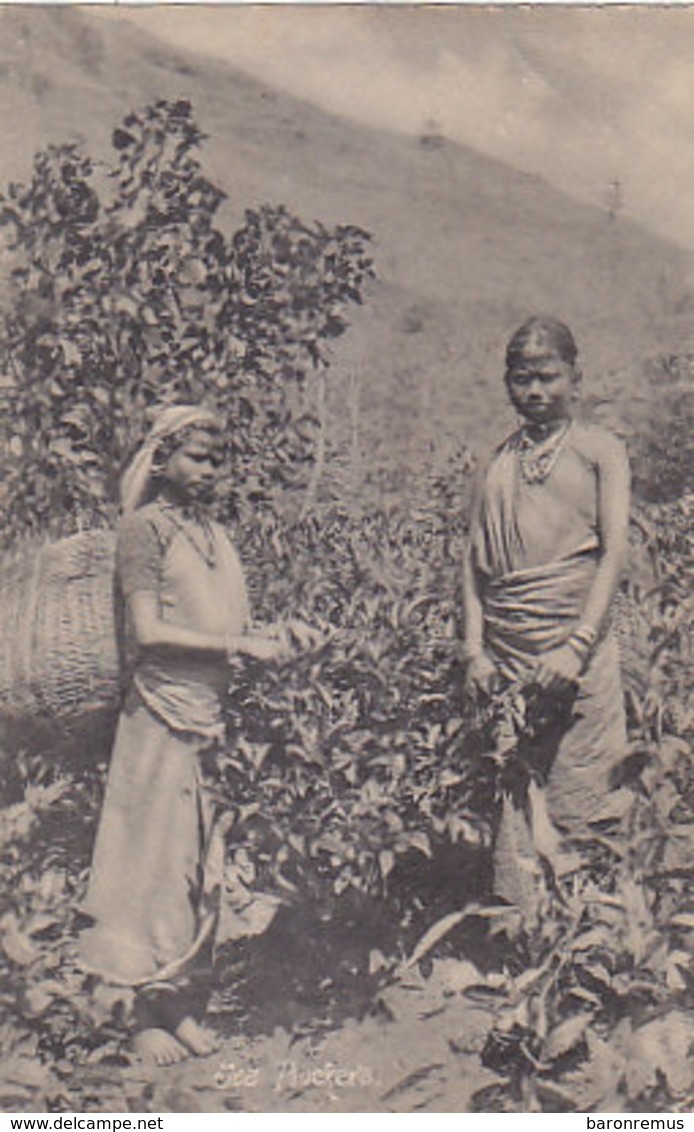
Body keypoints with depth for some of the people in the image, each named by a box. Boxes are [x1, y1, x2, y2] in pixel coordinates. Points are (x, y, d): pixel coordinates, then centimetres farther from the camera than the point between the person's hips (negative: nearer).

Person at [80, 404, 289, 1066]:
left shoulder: (214, 532, 15)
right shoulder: (145, 526, -5)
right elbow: (148, 632, -13)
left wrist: (263, 639, -1)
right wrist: (238, 646, -15)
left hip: (215, 711, 7)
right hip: (164, 713, -7)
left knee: (205, 862, 9)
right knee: (158, 860, -1)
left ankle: (185, 1004, 19)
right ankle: (149, 1014, 9)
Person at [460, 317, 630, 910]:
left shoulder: (600, 450, 4)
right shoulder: (498, 462, 15)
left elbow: (614, 553, -4)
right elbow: (475, 560, 12)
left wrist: (576, 646, -14)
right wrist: (474, 649, 1)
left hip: (577, 654, -3)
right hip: (504, 659, 3)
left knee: (572, 806, -3)